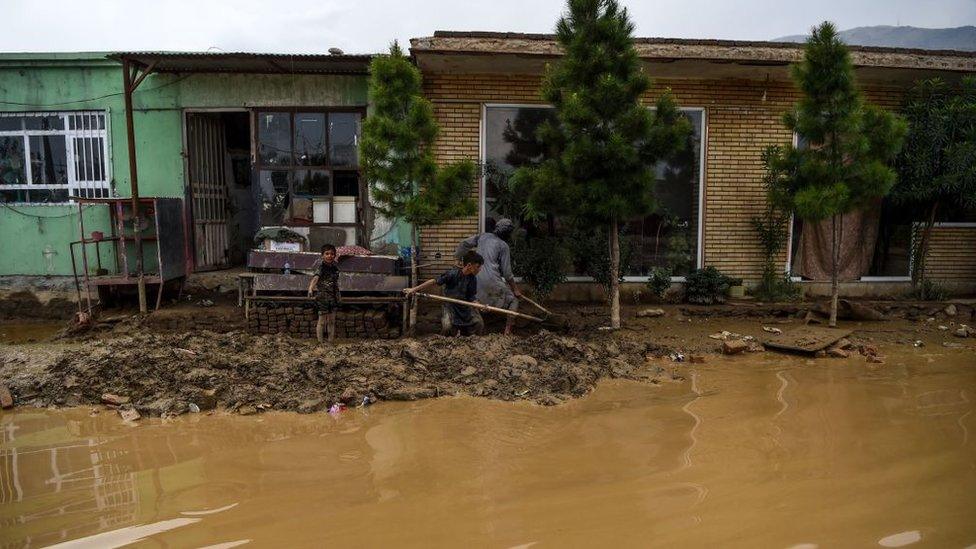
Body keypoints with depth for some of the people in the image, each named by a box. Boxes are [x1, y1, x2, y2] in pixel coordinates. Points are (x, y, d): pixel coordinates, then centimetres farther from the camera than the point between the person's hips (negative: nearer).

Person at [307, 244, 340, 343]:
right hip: (322, 297, -6)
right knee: (322, 321, 0)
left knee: (332, 321, 11)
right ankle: (320, 342, 9)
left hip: (333, 297, 6)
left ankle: (331, 342, 20)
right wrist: (311, 288, -47)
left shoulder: (335, 266, 4)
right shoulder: (321, 267, -14)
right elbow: (315, 277, -32)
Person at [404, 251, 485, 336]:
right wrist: (414, 289, -19)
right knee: (447, 327, -26)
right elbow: (434, 281, -19)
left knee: (479, 323, -12)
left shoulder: (473, 279, -6)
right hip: (450, 305, -4)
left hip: (465, 306, 4)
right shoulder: (453, 273, -21)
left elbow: (471, 297, 1)